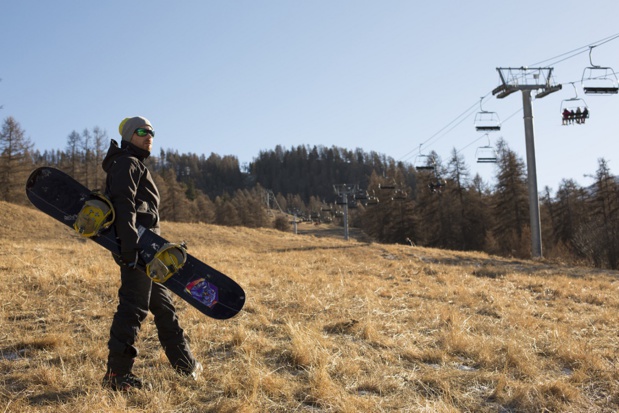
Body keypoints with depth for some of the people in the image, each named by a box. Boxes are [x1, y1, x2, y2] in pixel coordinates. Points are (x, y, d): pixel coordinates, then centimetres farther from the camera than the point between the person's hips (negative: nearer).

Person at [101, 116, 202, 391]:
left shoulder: (137, 165, 26)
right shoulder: (126, 163, -6)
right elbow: (123, 206, -20)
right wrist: (129, 247, -29)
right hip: (137, 245, -11)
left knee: (163, 305, 15)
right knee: (134, 307, -11)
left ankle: (186, 366, 24)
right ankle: (116, 374, -7)